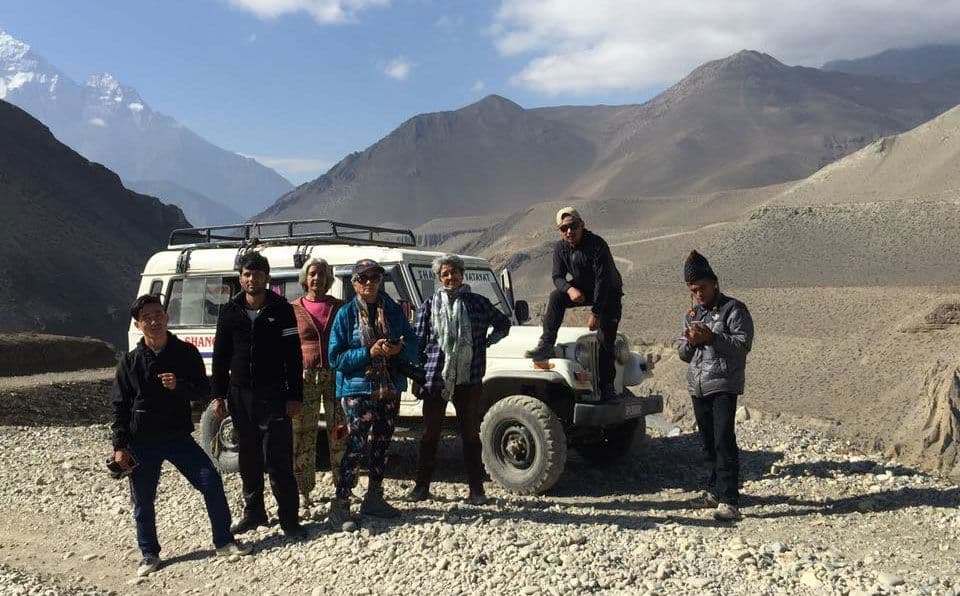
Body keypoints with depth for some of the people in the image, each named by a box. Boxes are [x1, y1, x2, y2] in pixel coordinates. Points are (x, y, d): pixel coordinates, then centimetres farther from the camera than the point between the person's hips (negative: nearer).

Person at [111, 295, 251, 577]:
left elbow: (204, 391, 0)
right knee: (143, 501, 7)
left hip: (179, 437, 0)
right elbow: (120, 406, 2)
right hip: (142, 443, 0)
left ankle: (224, 542, 7)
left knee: (212, 482, -7)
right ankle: (149, 555, 25)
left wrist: (179, 386, -20)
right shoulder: (130, 361, -1)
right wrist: (119, 446, -4)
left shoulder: (186, 353, 0)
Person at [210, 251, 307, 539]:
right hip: (240, 395, 4)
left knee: (278, 459, -6)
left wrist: (295, 396, -8)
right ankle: (253, 512, 24)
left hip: (273, 394, -3)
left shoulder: (281, 310, -2)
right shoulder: (230, 311, 6)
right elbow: (220, 355, 10)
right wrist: (218, 394, 4)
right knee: (248, 458, 11)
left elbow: (294, 356, -3)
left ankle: (288, 518, 0)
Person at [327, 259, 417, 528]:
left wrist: (400, 348, -15)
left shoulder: (393, 310, 6)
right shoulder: (346, 314, -5)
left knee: (382, 444, 14)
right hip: (358, 389, -5)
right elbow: (336, 357, -9)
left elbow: (413, 344, 7)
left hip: (390, 387, 5)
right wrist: (369, 352, -19)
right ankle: (340, 504, -6)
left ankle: (374, 498, 27)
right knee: (357, 444, -13)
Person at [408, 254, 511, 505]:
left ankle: (476, 489, 13)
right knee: (430, 434, 6)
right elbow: (419, 342, 5)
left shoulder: (478, 303, 5)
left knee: (471, 434, 6)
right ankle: (422, 486, 16)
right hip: (435, 378, 0)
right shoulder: (429, 305, 4)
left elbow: (503, 324, 19)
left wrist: (486, 342, 6)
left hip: (469, 379, 0)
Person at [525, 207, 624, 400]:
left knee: (605, 341, -10)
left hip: (608, 292, -4)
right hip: (583, 288, 4)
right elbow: (557, 277, -7)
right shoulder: (560, 248, -10)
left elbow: (603, 280, -31)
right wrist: (569, 289, -32)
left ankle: (606, 386, -2)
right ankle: (546, 345, -25)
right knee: (556, 297, -24)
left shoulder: (597, 245, -29)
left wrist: (595, 312, -33)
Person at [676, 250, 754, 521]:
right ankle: (715, 490, 24)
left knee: (724, 441, -13)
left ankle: (729, 500, -13)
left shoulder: (733, 309, -3)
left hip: (724, 385, -7)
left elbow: (743, 344, -12)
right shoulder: (692, 314, 17)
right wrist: (689, 342, -6)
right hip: (698, 386, 7)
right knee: (708, 442, 12)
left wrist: (711, 338, -21)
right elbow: (683, 354, 17)